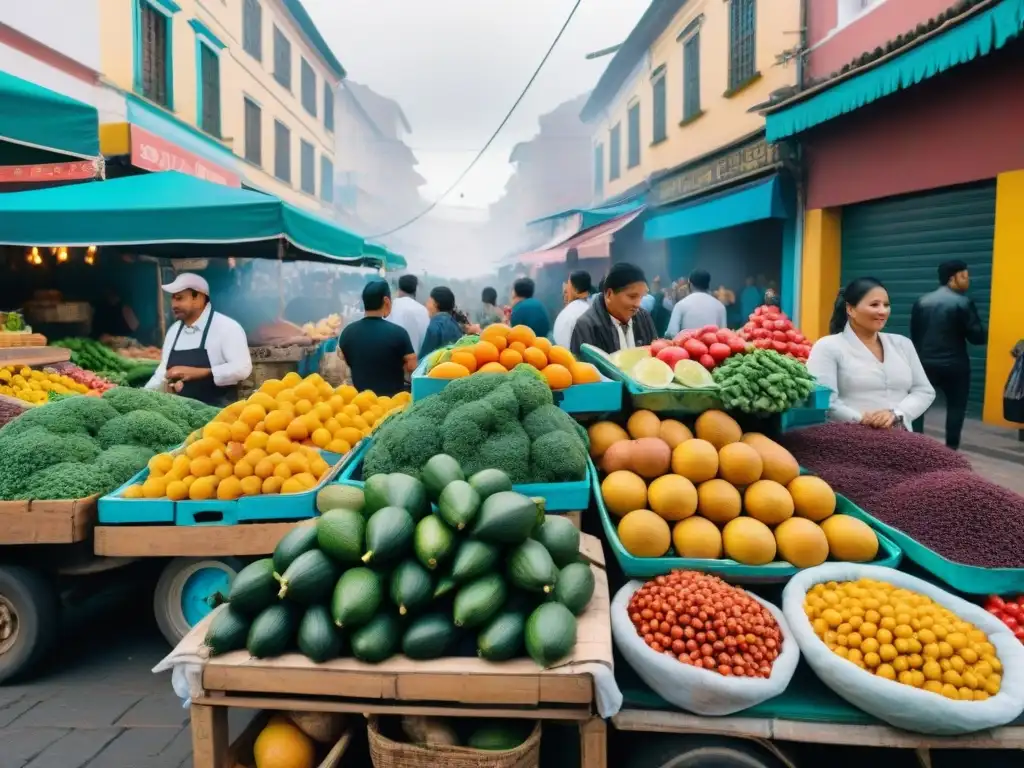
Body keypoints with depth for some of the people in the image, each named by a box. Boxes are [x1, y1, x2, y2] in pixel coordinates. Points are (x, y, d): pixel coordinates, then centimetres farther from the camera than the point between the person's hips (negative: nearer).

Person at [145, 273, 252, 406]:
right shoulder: (173, 330, 11)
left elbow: (242, 368, -20)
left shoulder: (226, 327, -11)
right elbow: (164, 371, 18)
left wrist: (198, 372, -25)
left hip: (218, 410, -6)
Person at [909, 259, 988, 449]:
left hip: (925, 363, 4)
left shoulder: (921, 302, 4)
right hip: (954, 365, -3)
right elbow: (977, 336, -12)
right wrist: (984, 333, 8)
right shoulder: (963, 302, -10)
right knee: (956, 406, 9)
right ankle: (951, 448, 11)